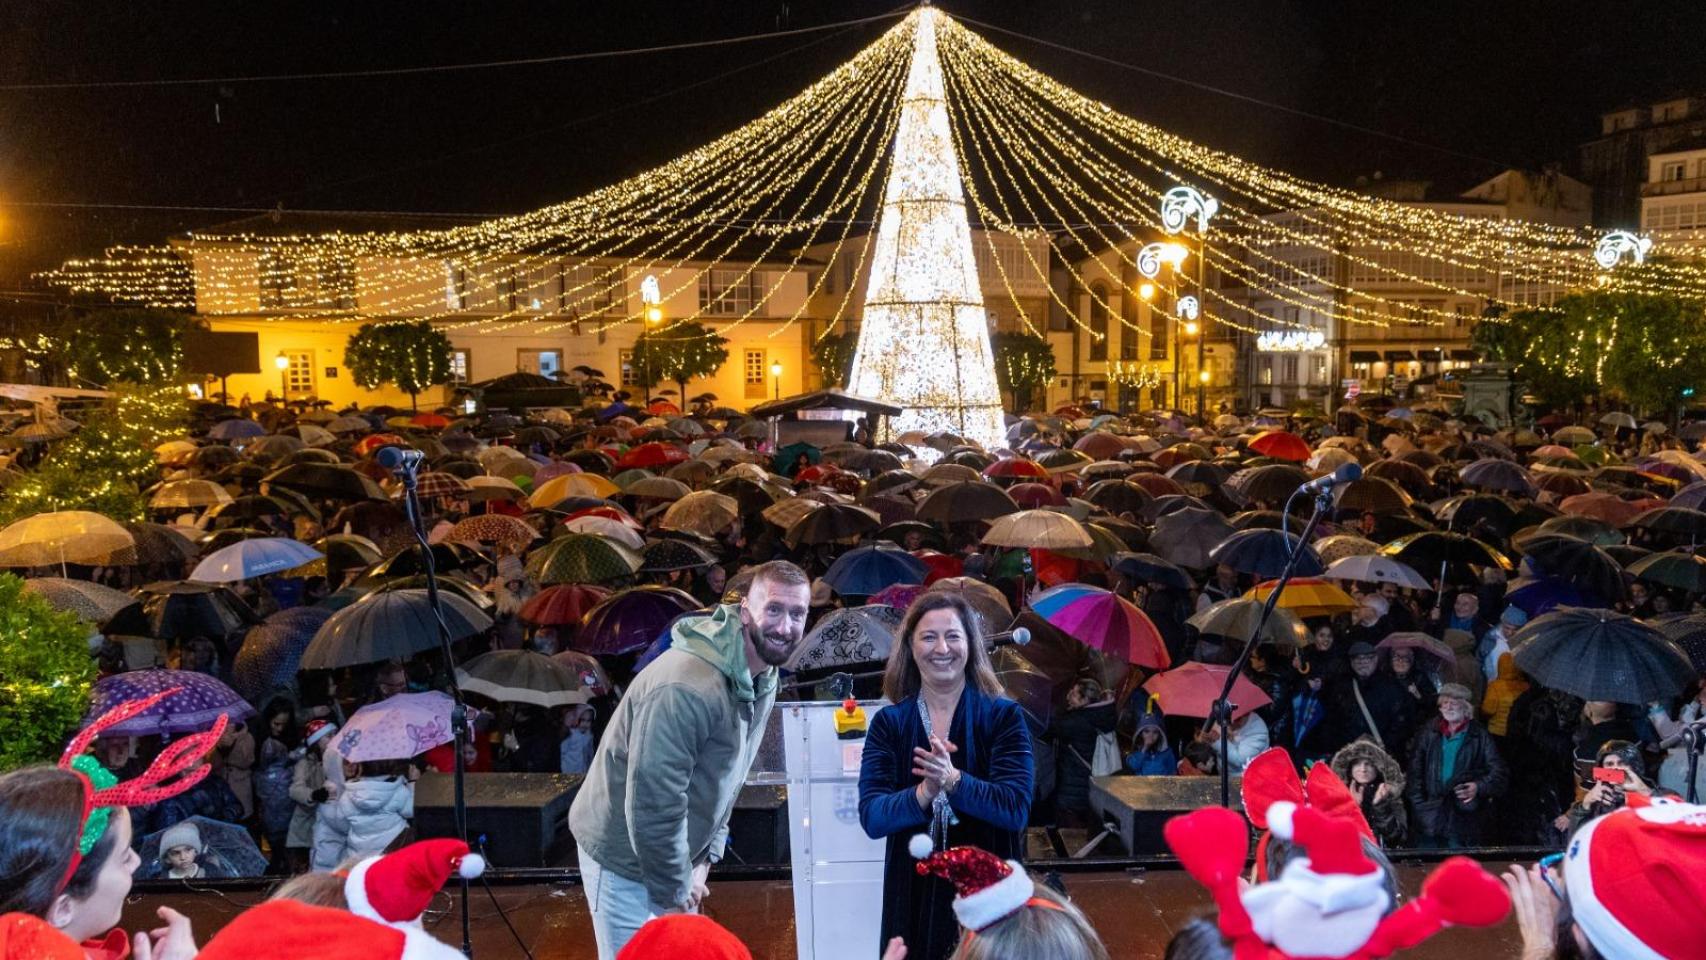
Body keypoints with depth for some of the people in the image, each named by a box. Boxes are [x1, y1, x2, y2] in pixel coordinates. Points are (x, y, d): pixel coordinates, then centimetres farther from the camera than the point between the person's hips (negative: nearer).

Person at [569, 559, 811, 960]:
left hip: (671, 851, 8)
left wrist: (705, 859, 3)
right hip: (625, 857, -8)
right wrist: (674, 892, -17)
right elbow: (653, 801, -30)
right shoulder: (686, 687, -32)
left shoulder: (764, 680, -2)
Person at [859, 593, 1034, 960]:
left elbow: (1016, 809, -14)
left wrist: (953, 781, -29)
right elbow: (871, 817, -9)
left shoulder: (1004, 716, -5)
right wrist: (923, 794, -27)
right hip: (913, 893, 1)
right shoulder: (888, 722, -1)